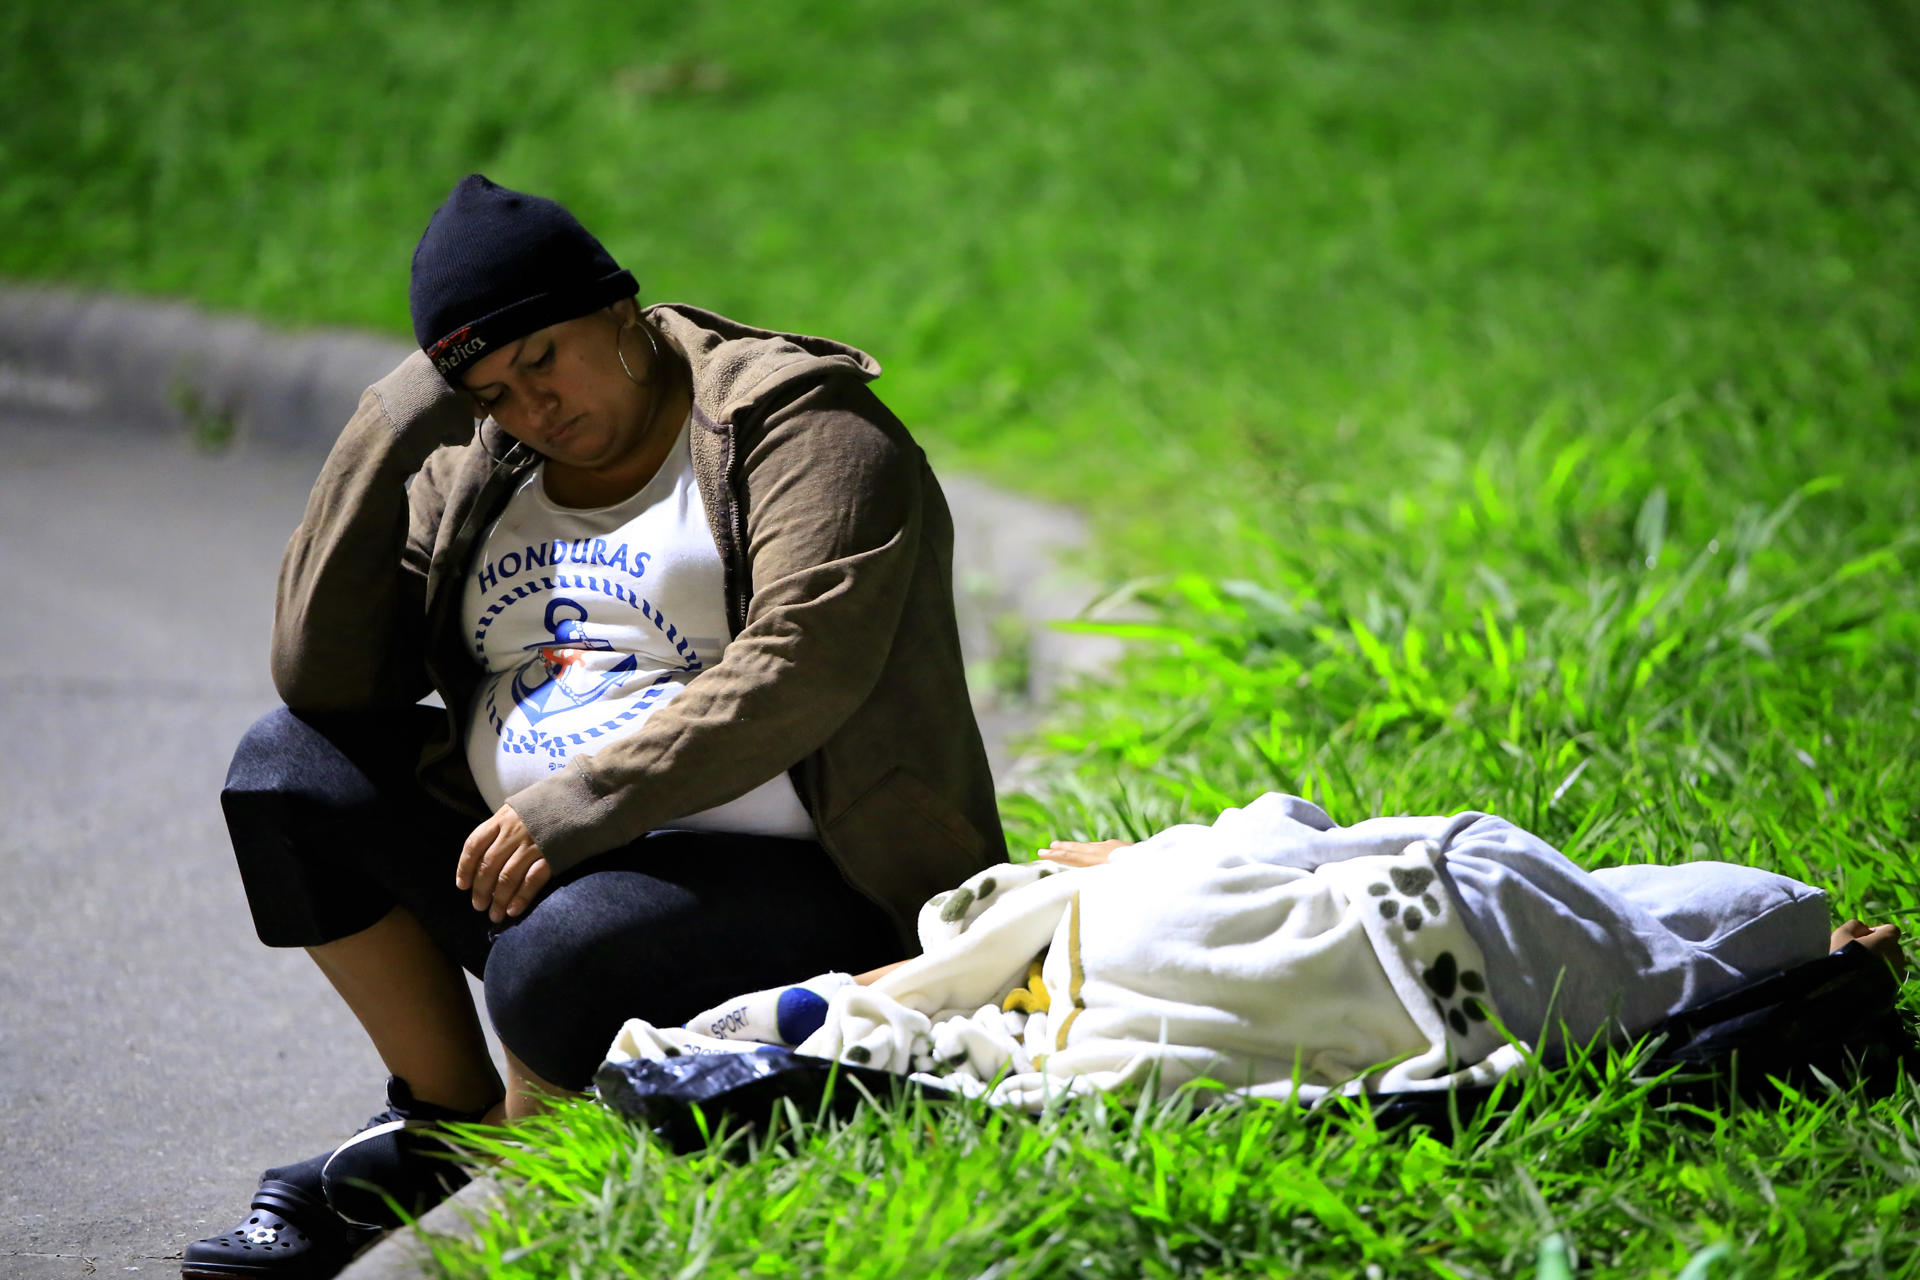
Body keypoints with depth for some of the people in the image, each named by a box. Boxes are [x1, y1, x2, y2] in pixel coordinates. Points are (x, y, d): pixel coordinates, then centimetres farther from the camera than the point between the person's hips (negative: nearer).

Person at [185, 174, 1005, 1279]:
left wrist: (577, 807, -28)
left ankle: (454, 1160, -3)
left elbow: (799, 667, -22)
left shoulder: (796, 423, -7)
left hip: (785, 884, -7)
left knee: (558, 956, -35)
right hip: (531, 858, 7)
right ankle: (451, 1109, -2)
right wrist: (393, 430, -4)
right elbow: (321, 678, 2)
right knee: (286, 765, -3)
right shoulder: (474, 479, 11)